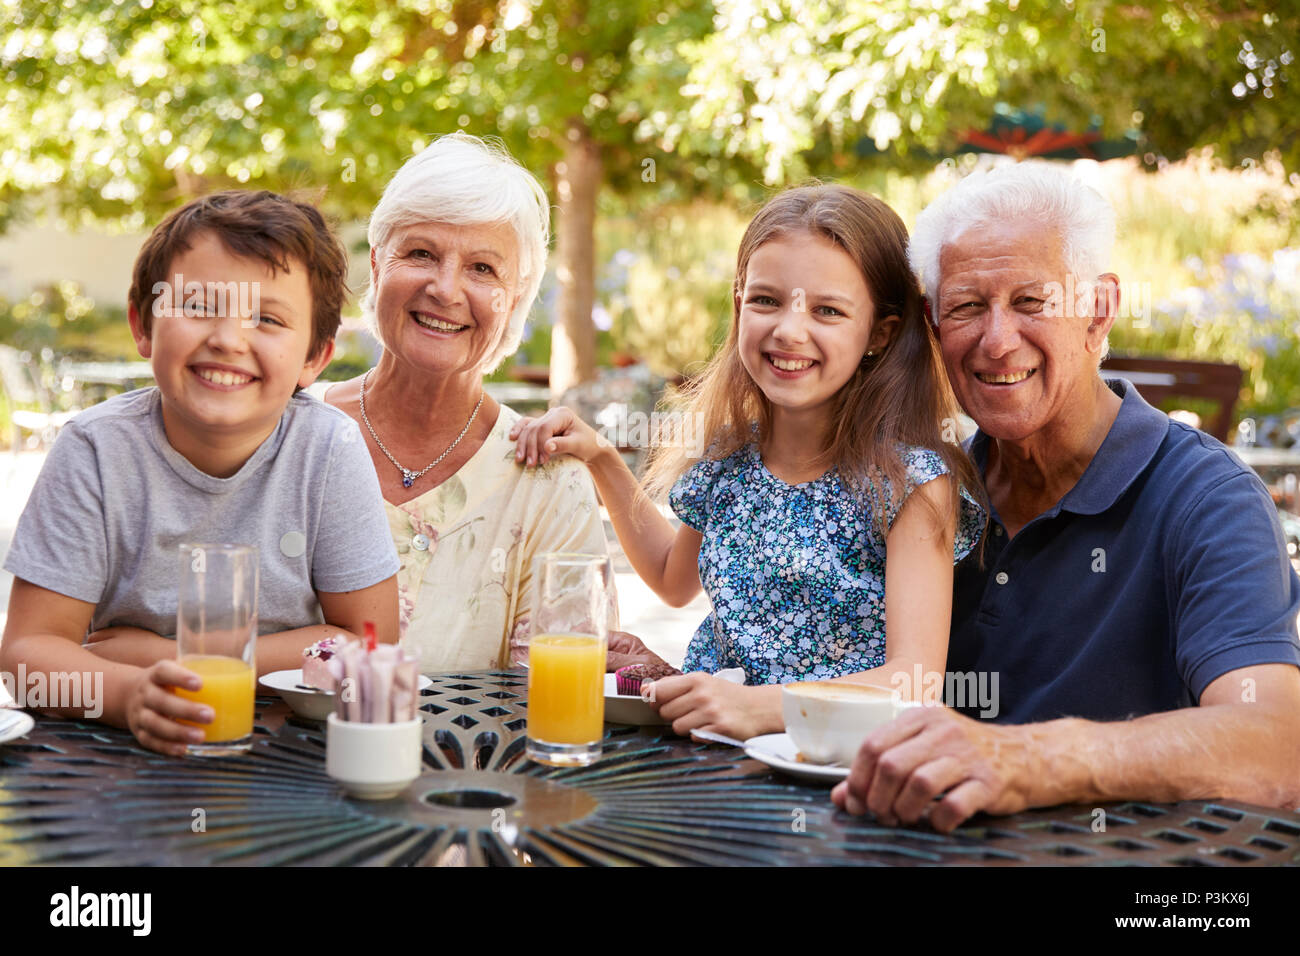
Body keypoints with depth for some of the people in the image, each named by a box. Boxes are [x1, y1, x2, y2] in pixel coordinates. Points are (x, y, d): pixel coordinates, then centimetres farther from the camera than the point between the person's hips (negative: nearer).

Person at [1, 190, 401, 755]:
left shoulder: (330, 450, -10)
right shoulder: (96, 450, -10)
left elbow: (369, 642, -7)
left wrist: (175, 659, -14)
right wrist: (131, 692, -33)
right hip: (116, 758, -1)